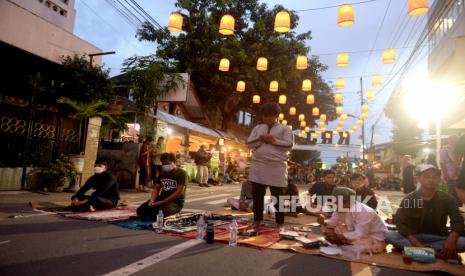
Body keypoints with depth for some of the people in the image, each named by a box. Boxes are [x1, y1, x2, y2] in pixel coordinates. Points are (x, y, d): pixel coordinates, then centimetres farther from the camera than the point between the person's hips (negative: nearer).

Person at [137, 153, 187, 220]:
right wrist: (152, 200, -10)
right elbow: (156, 189, 12)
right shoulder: (162, 174, 13)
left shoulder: (181, 173, -10)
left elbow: (179, 192, -17)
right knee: (140, 211, -10)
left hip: (175, 202, -6)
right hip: (161, 199, 6)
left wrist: (162, 202, -20)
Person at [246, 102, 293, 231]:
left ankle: (279, 224, 15)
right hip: (258, 166, 4)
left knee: (278, 197, 3)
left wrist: (273, 141, -13)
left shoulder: (285, 128, 4)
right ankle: (257, 221, 22)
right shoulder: (257, 128, 15)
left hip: (277, 167, -3)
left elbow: (289, 145, -9)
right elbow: (248, 143, 6)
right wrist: (260, 138, -10)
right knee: (257, 195, 9)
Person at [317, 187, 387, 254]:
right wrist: (323, 222, -28)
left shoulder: (364, 212, -32)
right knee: (328, 231, -7)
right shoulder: (342, 208, -8)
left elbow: (360, 234, -35)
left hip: (376, 239, -6)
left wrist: (337, 236, -34)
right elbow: (333, 222, -5)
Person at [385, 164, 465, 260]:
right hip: (414, 238, -1)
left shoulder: (448, 199, 1)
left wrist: (452, 240, -26)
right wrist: (416, 243, -28)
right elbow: (400, 222, -12)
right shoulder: (408, 199, -6)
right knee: (388, 235, -30)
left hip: (439, 239, 1)